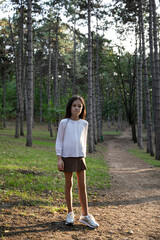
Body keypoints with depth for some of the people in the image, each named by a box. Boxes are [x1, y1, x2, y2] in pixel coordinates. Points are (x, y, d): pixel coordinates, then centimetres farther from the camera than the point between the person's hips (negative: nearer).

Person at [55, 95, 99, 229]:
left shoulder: (84, 123, 6)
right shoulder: (64, 122, -4)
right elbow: (59, 141, -3)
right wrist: (59, 158, -8)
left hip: (80, 157, 3)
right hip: (67, 157, -3)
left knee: (82, 186, 6)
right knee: (69, 185, 8)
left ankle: (85, 215, 15)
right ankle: (70, 213, 22)